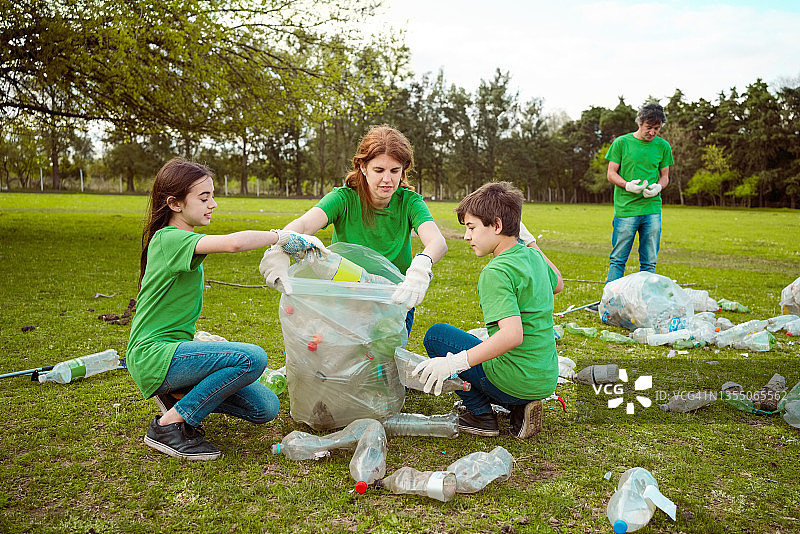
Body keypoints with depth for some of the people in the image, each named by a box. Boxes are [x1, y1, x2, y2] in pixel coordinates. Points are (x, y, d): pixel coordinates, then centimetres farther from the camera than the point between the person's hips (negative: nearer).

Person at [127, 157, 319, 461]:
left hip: (174, 347, 9)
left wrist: (198, 340, 13)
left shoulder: (178, 239, 16)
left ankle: (178, 394, 12)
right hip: (152, 355, -9)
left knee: (265, 408, -2)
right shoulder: (168, 239, -15)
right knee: (252, 358, -30)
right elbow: (233, 243, -34)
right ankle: (168, 426, -15)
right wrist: (285, 236, -22)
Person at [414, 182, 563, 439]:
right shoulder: (531, 255, 5)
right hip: (546, 378, 9)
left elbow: (512, 335, -32)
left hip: (516, 379, -8)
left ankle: (480, 414, 4)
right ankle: (520, 407, 10)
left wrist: (454, 362, -33)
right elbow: (558, 284, 27)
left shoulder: (496, 272, -21)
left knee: (436, 334, 3)